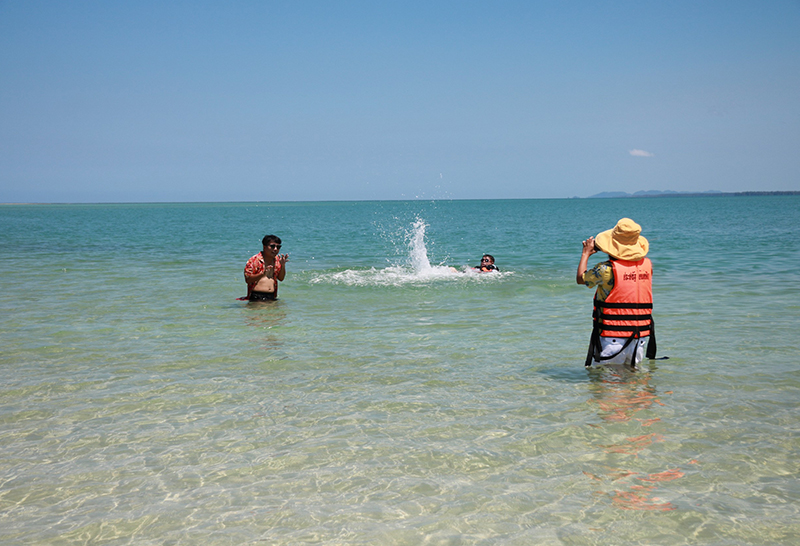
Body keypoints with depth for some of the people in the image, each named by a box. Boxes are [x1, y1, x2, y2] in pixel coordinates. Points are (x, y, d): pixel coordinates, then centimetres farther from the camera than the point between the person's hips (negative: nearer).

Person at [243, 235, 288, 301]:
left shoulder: (277, 260, 11)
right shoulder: (254, 260, -7)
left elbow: (281, 278, 16)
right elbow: (248, 280, -12)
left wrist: (283, 265, -1)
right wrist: (262, 274, -26)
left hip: (272, 296, 5)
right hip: (257, 297, -5)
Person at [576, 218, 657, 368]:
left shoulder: (607, 269, -14)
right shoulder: (647, 264, 2)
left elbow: (580, 278, 3)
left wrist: (586, 253, 16)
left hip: (613, 337, -5)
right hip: (640, 336, 5)